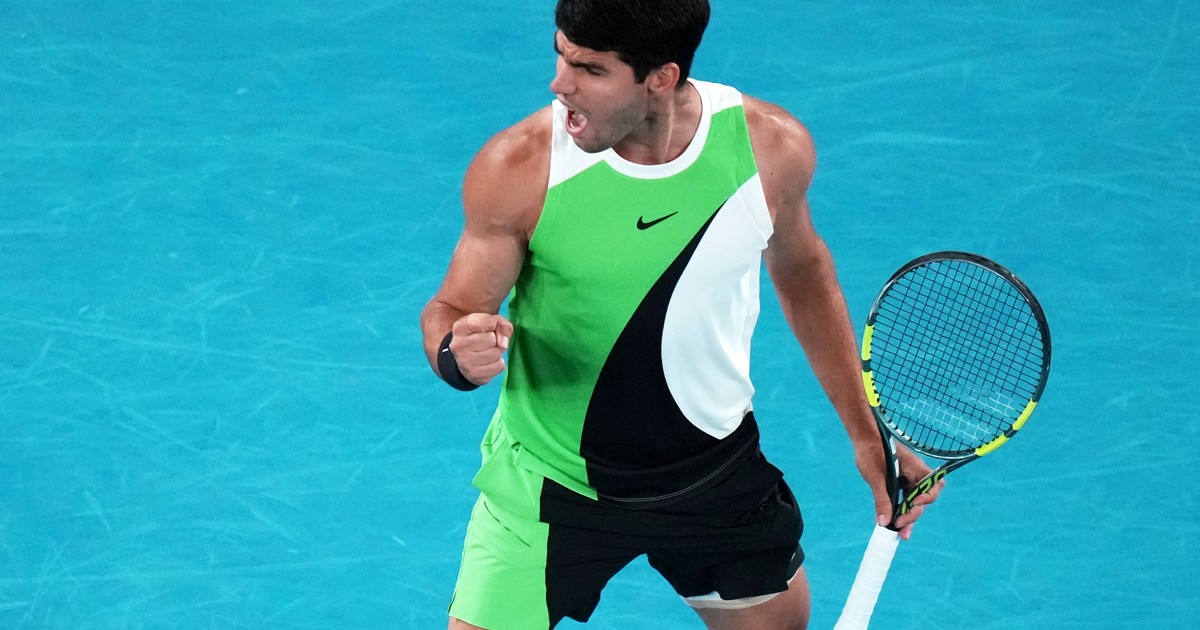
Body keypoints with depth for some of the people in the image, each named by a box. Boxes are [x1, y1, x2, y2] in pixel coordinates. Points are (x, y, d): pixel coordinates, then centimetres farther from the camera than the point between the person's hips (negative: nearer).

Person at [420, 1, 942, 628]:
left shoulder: (772, 147, -15)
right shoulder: (516, 168, -23)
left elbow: (801, 269, 5)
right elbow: (451, 311, -11)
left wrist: (866, 434, 7)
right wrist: (457, 354, -37)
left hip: (718, 474, 3)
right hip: (550, 482, -3)